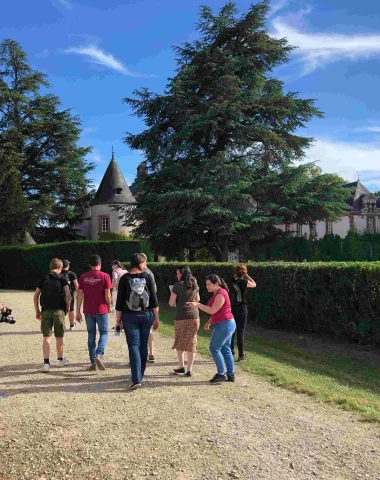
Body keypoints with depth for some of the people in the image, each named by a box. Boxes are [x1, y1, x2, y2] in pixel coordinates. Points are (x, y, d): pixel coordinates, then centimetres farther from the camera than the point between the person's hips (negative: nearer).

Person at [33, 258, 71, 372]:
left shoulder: (43, 279, 7)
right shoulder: (62, 279, 0)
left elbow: (35, 296, 7)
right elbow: (68, 295, -12)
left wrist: (37, 311, 15)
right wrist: (68, 306, 4)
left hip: (45, 311, 1)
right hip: (58, 310, -1)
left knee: (46, 337, 2)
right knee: (59, 337, 12)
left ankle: (46, 362, -6)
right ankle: (61, 359, 28)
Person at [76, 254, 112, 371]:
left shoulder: (83, 277, 2)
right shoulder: (104, 276, -6)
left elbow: (79, 295, 0)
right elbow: (107, 295, -8)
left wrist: (78, 312, 5)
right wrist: (109, 307, 8)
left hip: (88, 311, 3)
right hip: (101, 310, -3)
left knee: (91, 335, 11)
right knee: (103, 333, 9)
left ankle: (93, 362, 14)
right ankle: (99, 355, -13)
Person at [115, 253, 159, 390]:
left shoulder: (125, 278, -5)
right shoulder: (147, 277, -2)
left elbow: (120, 301, -4)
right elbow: (154, 299, -1)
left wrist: (118, 320, 5)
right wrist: (156, 318, 7)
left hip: (130, 317, -2)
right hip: (146, 316, 2)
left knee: (134, 346, -2)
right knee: (143, 346, 13)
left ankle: (136, 379, -13)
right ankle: (140, 376, 23)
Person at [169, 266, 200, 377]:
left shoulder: (178, 286, -10)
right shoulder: (195, 285, 6)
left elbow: (171, 303, -8)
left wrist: (174, 296, 10)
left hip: (181, 318, -4)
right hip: (194, 317, 4)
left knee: (179, 342, 16)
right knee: (191, 343, 8)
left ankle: (181, 366, 22)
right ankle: (189, 369, 8)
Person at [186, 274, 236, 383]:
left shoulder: (221, 294, -18)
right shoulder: (217, 293, 14)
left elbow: (213, 310, -21)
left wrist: (197, 304, -21)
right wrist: (209, 322, 16)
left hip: (224, 325, -10)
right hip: (226, 325, 10)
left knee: (214, 348, -4)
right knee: (225, 350, 12)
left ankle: (221, 374, 1)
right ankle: (230, 375, 16)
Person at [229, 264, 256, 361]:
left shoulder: (232, 281, 0)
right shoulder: (244, 281, -11)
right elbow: (254, 284, 5)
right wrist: (247, 276, 5)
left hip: (232, 308, 5)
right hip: (241, 309, -5)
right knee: (240, 331, 1)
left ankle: (231, 352, 23)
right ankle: (241, 355, 6)